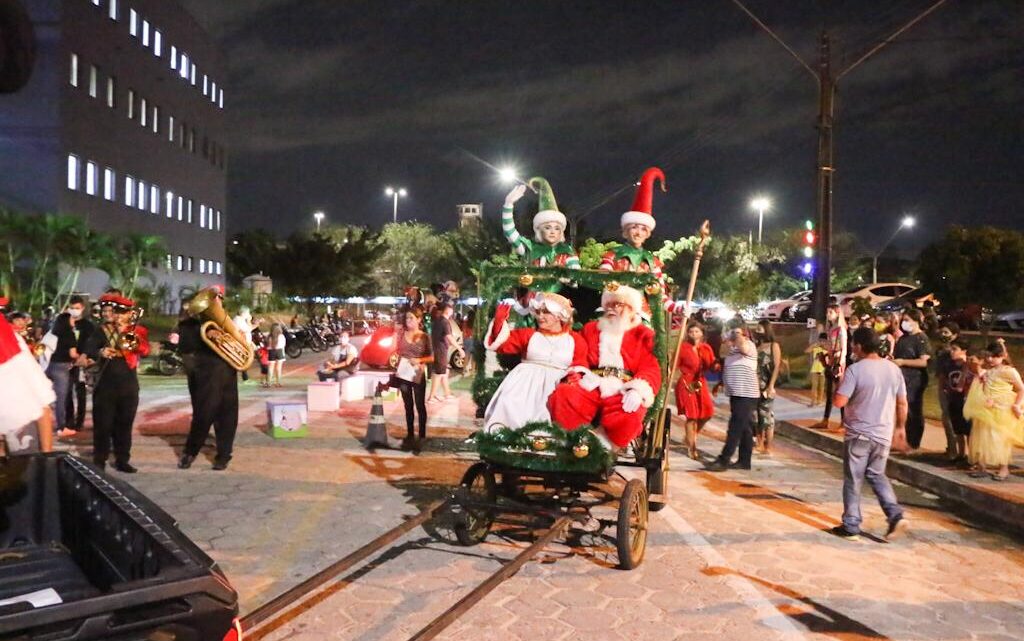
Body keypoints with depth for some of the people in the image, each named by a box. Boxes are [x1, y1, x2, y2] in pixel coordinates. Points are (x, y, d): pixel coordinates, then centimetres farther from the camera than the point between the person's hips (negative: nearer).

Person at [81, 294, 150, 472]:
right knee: (102, 424, 0)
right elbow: (87, 350, -10)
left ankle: (122, 460, 15)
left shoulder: (136, 332, 7)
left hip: (129, 385, 1)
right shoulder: (101, 331, 4)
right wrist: (100, 352, -31)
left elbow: (145, 350, -9)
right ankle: (99, 461, 9)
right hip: (105, 384, -1)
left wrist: (126, 333, -14)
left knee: (124, 424, 7)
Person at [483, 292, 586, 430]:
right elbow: (503, 344, 7)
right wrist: (500, 321, -6)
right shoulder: (528, 334, 14)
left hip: (555, 383, -1)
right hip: (526, 381, 1)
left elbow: (580, 366, 7)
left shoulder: (575, 340, 11)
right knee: (510, 404, -25)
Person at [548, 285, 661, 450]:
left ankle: (606, 449, -19)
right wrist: (577, 380, -8)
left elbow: (650, 369, 3)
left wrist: (637, 391, -19)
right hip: (592, 387, 2)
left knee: (630, 412, -39)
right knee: (563, 394, -31)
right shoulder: (590, 328, 27)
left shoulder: (643, 334, 17)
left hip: (623, 391, -2)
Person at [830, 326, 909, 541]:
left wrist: (839, 384, -1)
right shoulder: (893, 368, 2)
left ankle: (851, 526, 12)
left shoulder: (855, 370, -16)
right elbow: (902, 403, 8)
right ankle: (895, 514, 7)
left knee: (853, 480, 6)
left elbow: (839, 402, -19)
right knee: (876, 475, 22)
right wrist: (900, 427, 21)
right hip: (884, 434, 5)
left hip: (859, 434, -5)